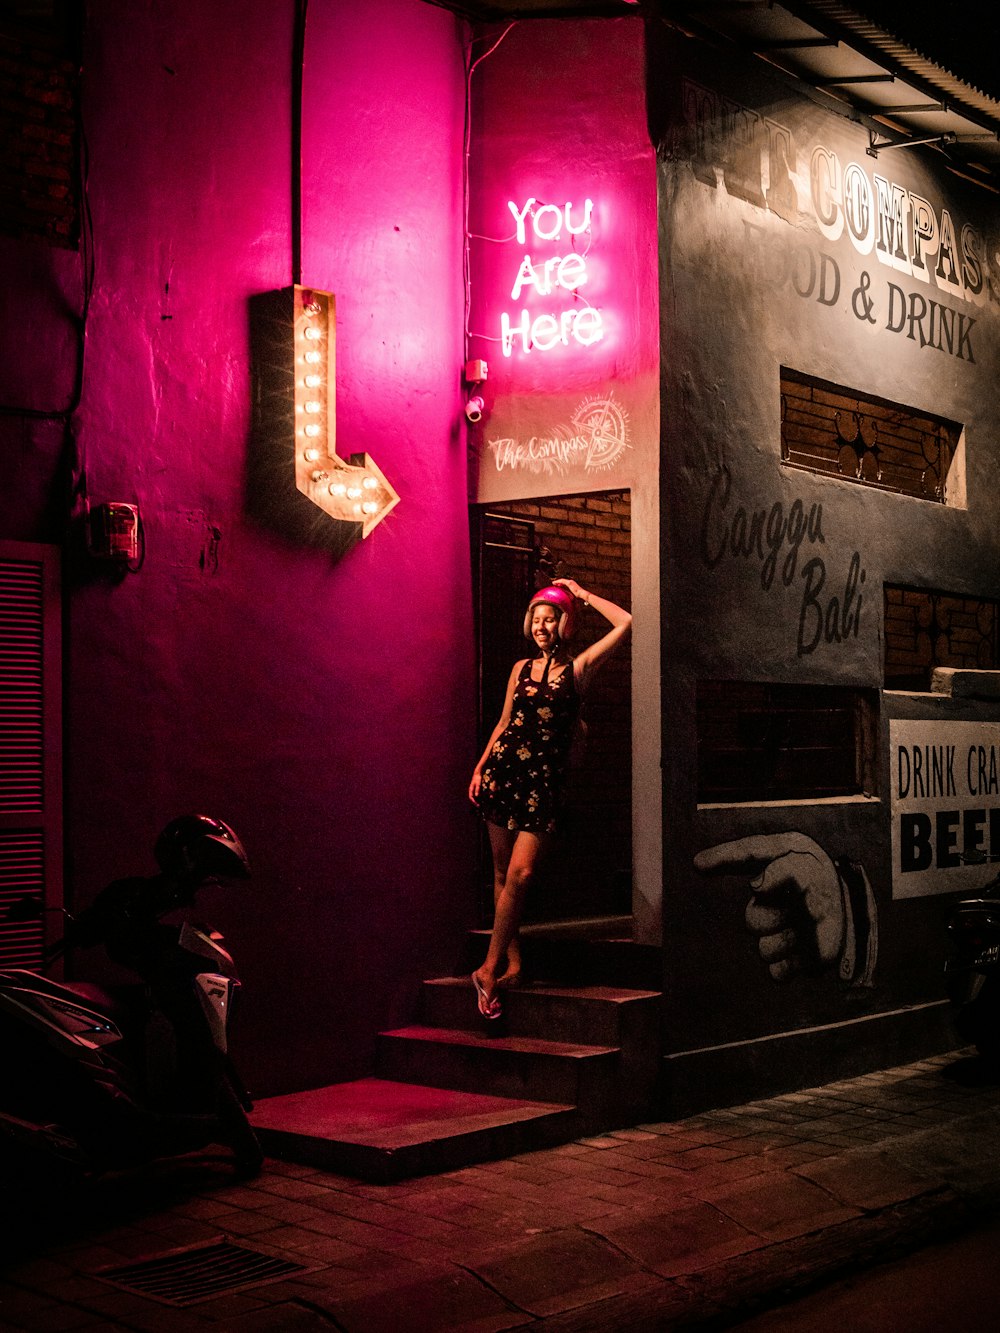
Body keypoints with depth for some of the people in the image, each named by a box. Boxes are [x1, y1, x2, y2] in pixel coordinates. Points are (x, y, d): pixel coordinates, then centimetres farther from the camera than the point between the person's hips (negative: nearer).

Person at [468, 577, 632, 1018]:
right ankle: (512, 961, 11)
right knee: (502, 872, 4)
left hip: (545, 779, -4)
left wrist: (582, 593, 5)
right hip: (504, 769, 4)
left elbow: (626, 623, -3)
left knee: (520, 874, -14)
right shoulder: (521, 668, 14)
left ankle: (490, 968, -8)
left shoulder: (579, 667, 4)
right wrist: (480, 767, 10)